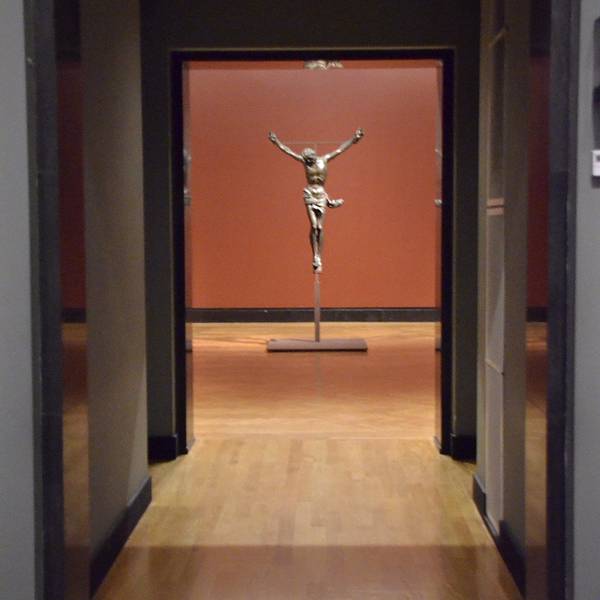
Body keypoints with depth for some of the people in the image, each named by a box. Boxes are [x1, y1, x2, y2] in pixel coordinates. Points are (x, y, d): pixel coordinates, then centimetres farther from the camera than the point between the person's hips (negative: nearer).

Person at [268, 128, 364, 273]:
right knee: (313, 226, -10)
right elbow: (287, 150, 5)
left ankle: (319, 259, -3)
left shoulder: (324, 160, 0)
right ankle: (316, 258, -8)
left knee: (320, 227, -5)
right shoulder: (305, 161, 1)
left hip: (321, 194, 0)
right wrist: (276, 142, 5)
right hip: (310, 194, 0)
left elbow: (340, 149, 3)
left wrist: (353, 139, 1)